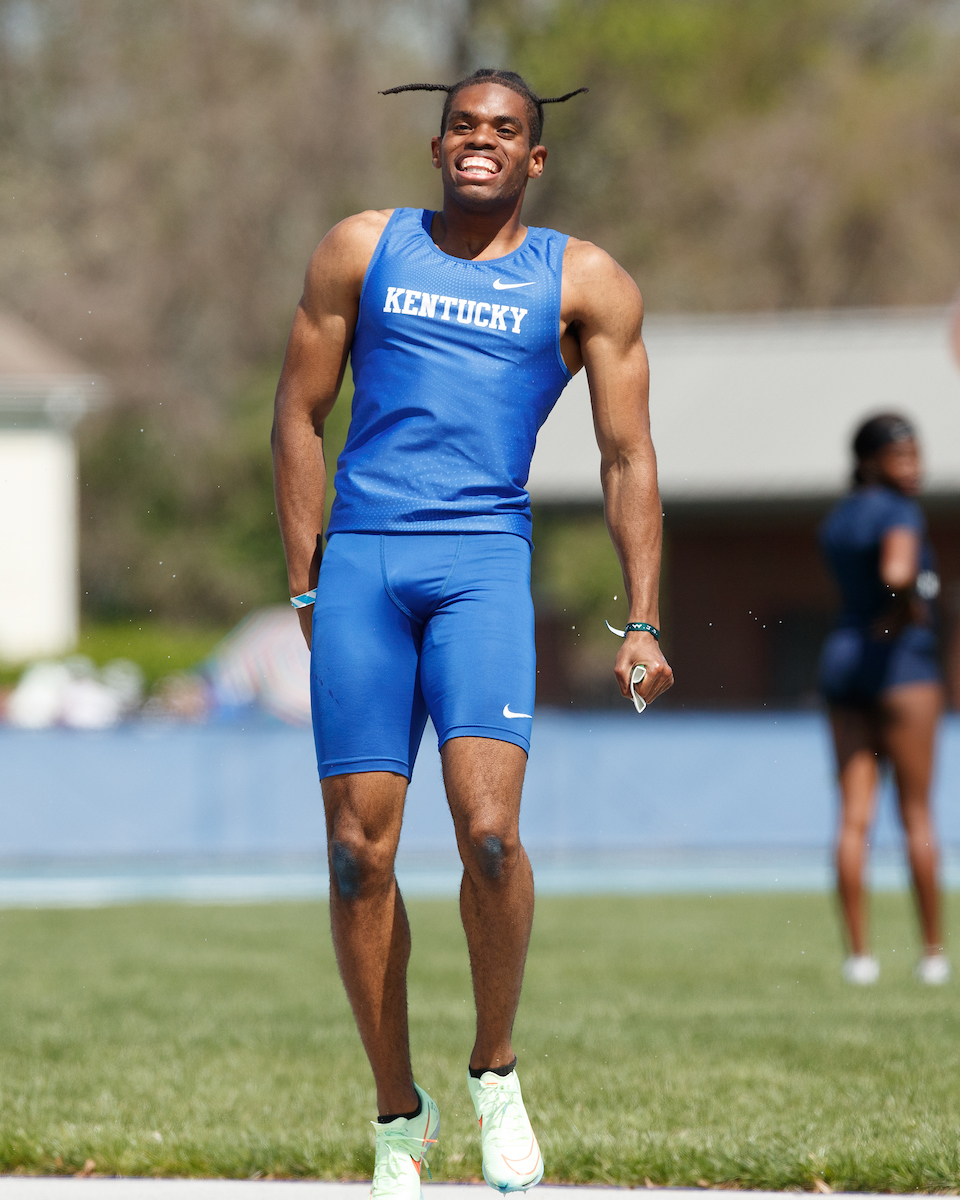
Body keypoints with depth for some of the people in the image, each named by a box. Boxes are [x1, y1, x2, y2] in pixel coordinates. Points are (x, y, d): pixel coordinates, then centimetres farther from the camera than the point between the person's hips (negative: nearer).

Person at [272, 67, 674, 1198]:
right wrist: (305, 589, 7)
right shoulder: (361, 250, 11)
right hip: (360, 562, 1)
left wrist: (643, 620, 2)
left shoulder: (585, 284, 9)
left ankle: (495, 1071, 4)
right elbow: (299, 419, 13)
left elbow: (627, 456, 9)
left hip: (485, 561, -1)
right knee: (358, 852, -2)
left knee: (487, 829, -19)